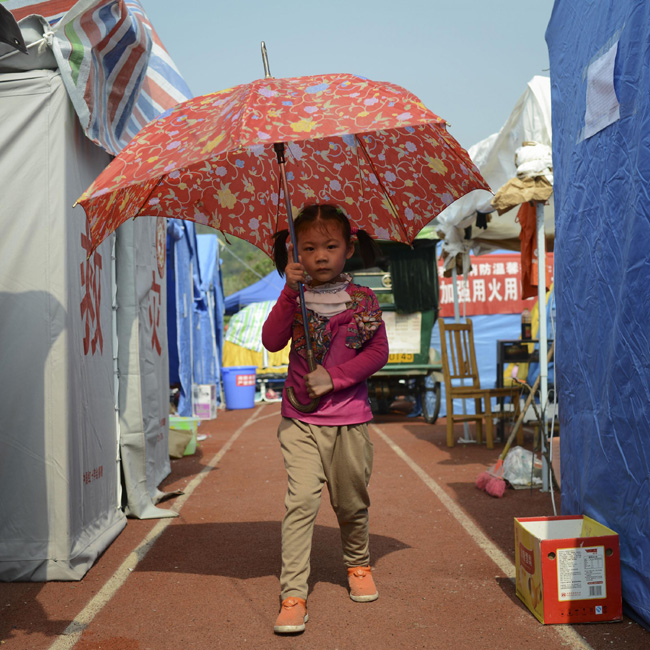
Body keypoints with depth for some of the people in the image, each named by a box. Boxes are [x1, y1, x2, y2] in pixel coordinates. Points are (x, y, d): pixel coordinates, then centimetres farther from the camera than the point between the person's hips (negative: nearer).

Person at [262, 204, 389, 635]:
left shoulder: (362, 300, 1)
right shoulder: (295, 297, 2)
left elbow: (379, 352, -3)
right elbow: (272, 341, -12)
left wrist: (334, 377, -13)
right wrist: (290, 290, -21)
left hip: (350, 420, 1)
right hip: (300, 420, 0)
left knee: (352, 503, 12)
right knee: (301, 501, -10)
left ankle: (358, 565, 38)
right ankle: (293, 594, -5)